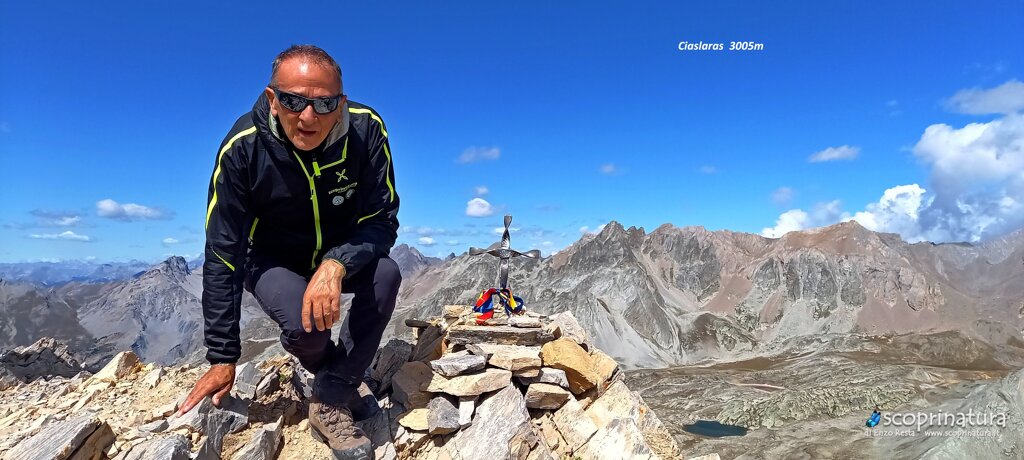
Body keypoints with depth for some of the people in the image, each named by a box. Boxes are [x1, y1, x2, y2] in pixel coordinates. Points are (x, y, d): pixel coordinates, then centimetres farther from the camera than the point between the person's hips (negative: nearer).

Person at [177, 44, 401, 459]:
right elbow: (223, 256, -20)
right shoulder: (241, 148, -26)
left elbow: (383, 220, -21)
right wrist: (222, 358, -17)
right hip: (273, 260, -1)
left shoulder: (366, 129, -25)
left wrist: (336, 264, -42)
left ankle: (331, 401, -16)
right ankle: (343, 380, 7)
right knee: (304, 324, -30)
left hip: (343, 252, 2)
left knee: (386, 275, -30)